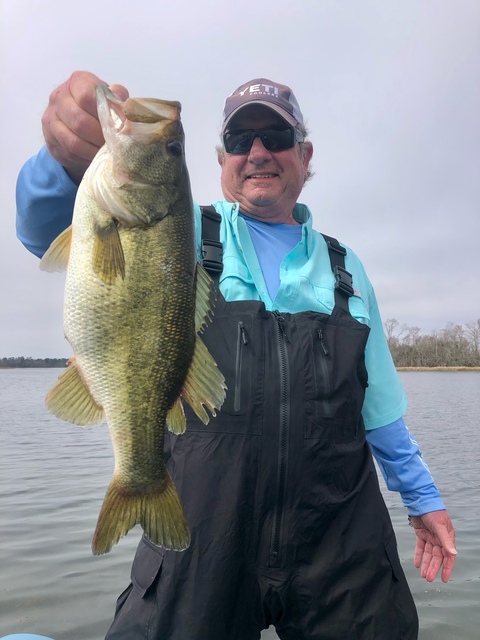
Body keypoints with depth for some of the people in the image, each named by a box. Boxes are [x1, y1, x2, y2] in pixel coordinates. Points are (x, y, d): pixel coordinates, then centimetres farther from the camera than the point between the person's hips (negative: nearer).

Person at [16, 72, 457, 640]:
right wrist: (69, 161, -33)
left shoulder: (343, 266, 12)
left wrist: (423, 496, 18)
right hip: (200, 535, -2)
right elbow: (49, 231, -12)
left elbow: (378, 405, 16)